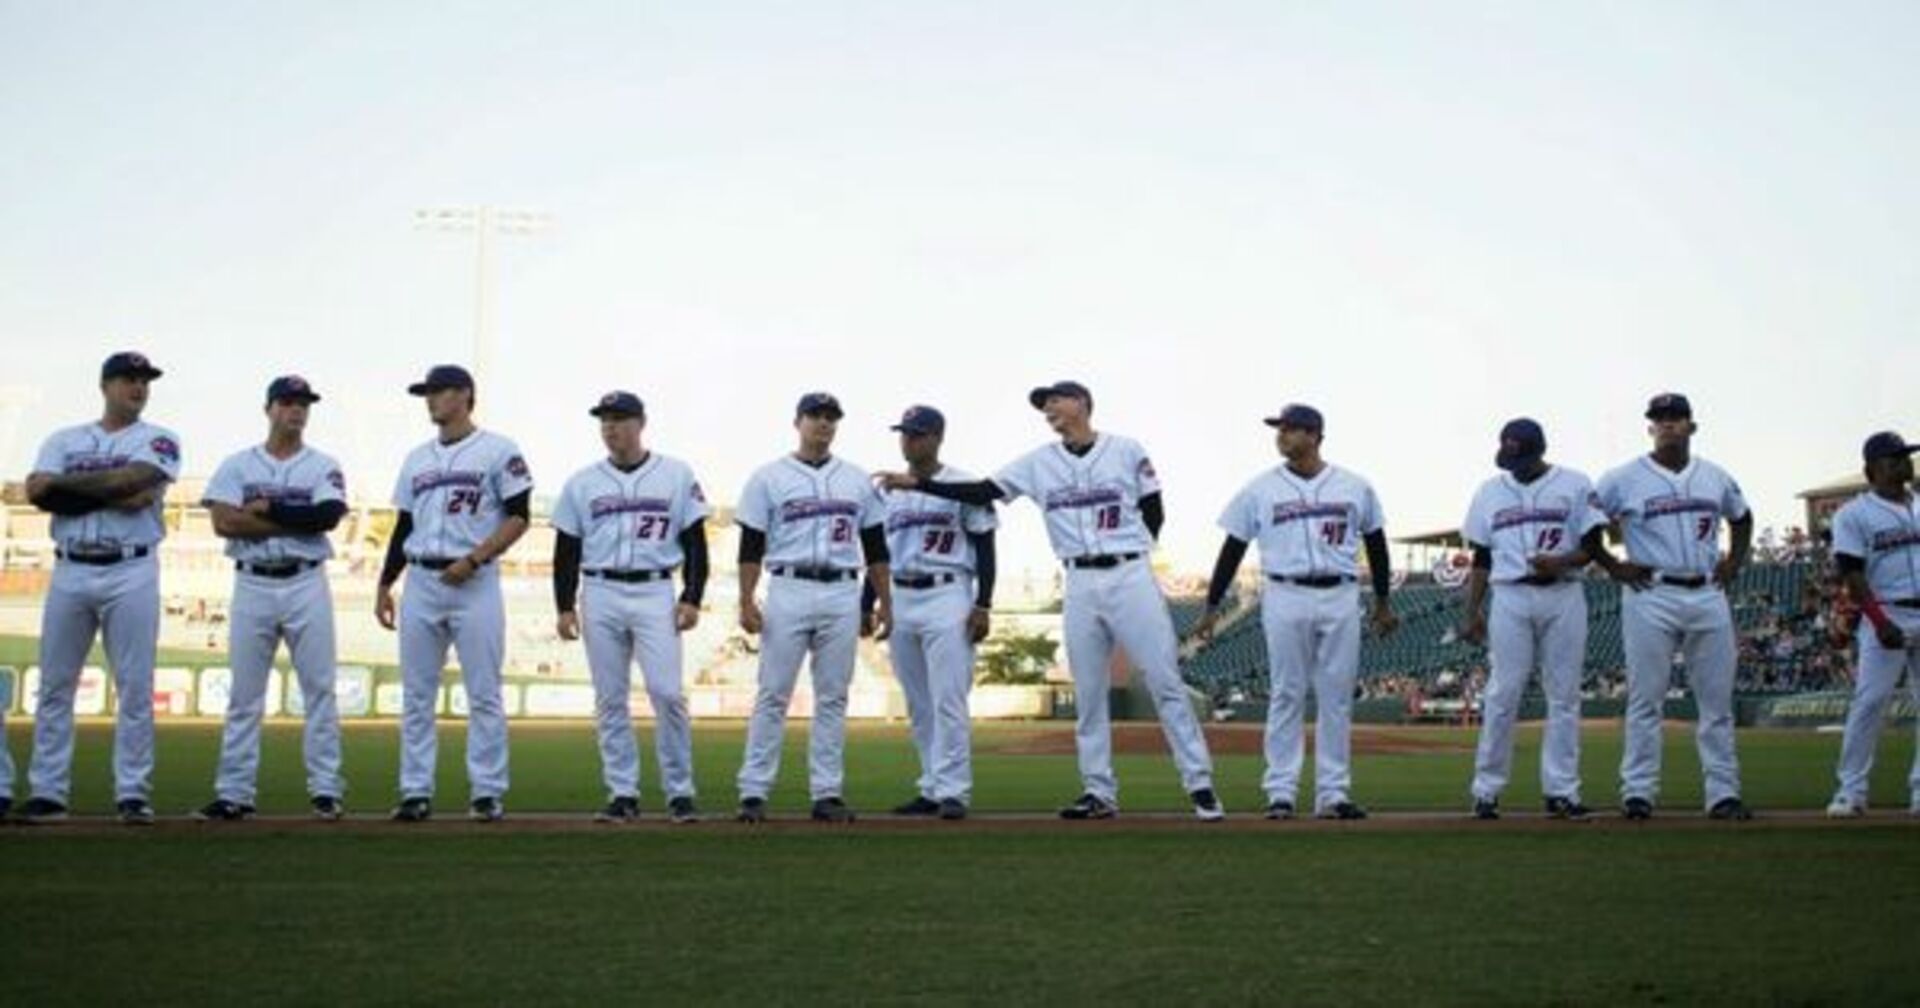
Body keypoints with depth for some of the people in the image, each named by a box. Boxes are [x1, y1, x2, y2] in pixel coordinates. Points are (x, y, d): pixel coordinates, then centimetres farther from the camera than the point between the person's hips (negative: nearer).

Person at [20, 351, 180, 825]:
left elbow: (136, 486, -14)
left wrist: (70, 484, -4)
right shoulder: (64, 441, 14)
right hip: (70, 572, 3)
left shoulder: (158, 440, 6)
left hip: (131, 573, -2)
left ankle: (133, 793, 1)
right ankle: (46, 792, 8)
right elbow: (37, 491, -3)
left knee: (135, 688, -3)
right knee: (54, 685, 3)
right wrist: (109, 491, -9)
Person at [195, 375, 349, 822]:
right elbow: (224, 522, -8)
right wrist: (298, 521, -10)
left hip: (306, 585, -1)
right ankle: (234, 794, 6)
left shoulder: (323, 467, 6)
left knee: (319, 689, -1)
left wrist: (268, 508, -11)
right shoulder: (237, 465, 7)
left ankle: (325, 789, 4)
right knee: (244, 695, 3)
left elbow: (329, 515, -13)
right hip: (252, 586, 1)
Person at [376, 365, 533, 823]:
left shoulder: (497, 451, 0)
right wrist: (384, 585, 13)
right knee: (416, 695, 4)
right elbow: (403, 527, 20)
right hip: (421, 582, 5)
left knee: (483, 694, -4)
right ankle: (416, 793, 8)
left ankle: (487, 792, 0)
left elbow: (517, 518, -5)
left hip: (474, 582, -5)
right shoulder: (417, 459, 17)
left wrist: (473, 560, -15)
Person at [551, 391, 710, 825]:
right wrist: (564, 607, 2)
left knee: (667, 692, -12)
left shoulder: (676, 476, 5)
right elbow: (566, 550, 10)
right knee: (610, 699, 3)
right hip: (600, 596, 2)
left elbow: (695, 543, 4)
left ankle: (680, 792, -2)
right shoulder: (582, 483, 9)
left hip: (655, 594, -2)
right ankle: (623, 794, 9)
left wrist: (691, 599, -5)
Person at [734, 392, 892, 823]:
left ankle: (827, 793, 8)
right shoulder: (769, 478, 4)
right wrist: (746, 601, -9)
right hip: (789, 592, -3)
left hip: (842, 595, 3)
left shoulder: (858, 480, 13)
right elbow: (751, 546, 0)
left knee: (833, 698, 4)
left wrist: (884, 601, 9)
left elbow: (875, 545, 15)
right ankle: (753, 792, -2)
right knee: (773, 695, -4)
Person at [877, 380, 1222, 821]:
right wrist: (917, 483, -5)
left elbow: (1154, 513, 5)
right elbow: (980, 493, 3)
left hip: (1130, 576, -3)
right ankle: (1100, 792, 11)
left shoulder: (1127, 451, 1)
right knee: (1088, 693, 5)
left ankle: (1199, 785, -4)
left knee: (1166, 682, -6)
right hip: (1080, 584, 4)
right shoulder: (1038, 463, 8)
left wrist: (1126, 556, -2)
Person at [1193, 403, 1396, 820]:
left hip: (1341, 598, 1)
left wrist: (1383, 603, 16)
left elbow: (1375, 543, 16)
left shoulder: (1354, 488, 7)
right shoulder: (1260, 489, 3)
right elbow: (1233, 548, 6)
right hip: (1286, 598, -1)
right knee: (1286, 696, -1)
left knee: (1337, 699, 3)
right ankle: (1280, 793, 2)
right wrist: (1212, 607, 3)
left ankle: (1333, 794, 8)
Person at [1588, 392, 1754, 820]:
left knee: (1717, 700, 3)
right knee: (1645, 699, -3)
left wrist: (1734, 561, 14)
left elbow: (1742, 517, 28)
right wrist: (1613, 566, -3)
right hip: (1651, 597, -4)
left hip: (1708, 595, 4)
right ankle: (1638, 792, 1)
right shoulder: (1623, 480, 0)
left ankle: (1723, 793, 7)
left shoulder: (1716, 478, 12)